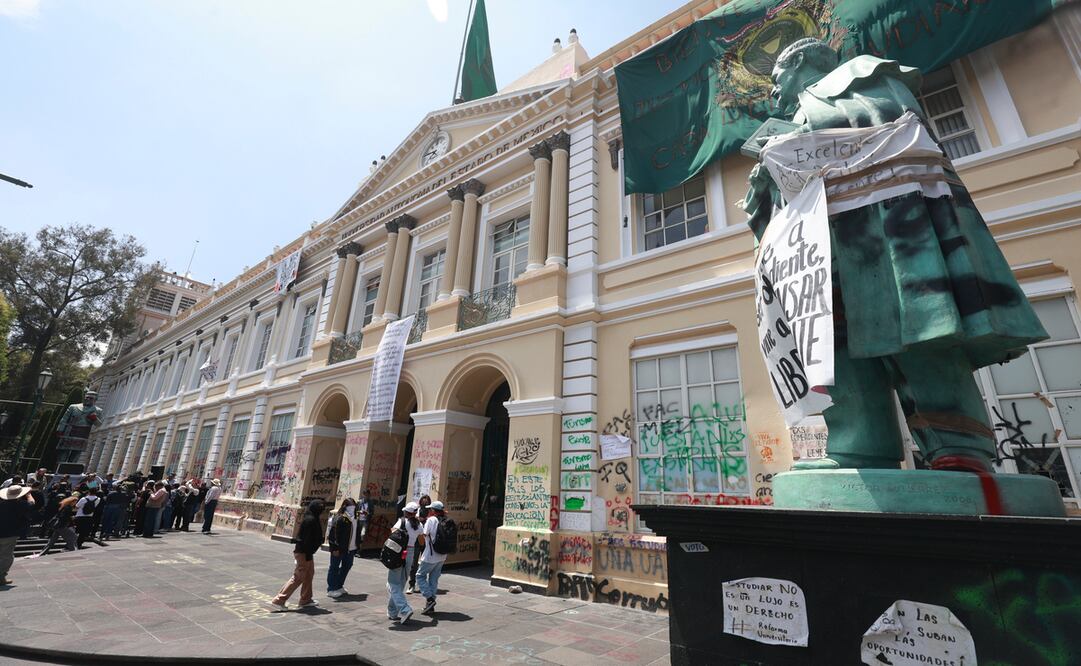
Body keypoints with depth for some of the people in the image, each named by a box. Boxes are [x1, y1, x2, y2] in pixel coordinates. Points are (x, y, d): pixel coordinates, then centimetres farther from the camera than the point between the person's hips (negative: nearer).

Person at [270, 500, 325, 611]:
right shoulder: (311, 520, -22)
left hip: (301, 550, 10)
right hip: (304, 552, -10)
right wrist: (308, 555, -21)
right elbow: (308, 539, -24)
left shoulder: (309, 518, 9)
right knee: (298, 577, -3)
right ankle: (279, 600, 3)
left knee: (309, 574, 18)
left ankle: (305, 599, 28)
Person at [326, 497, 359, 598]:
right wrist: (336, 548, -21)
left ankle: (339, 586, 32)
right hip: (339, 548, -8)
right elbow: (335, 534, -19)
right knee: (334, 567, 4)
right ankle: (331, 589, 14)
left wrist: (356, 546, 11)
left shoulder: (354, 519, 7)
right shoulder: (340, 518, -17)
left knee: (347, 566, 17)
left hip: (350, 548, 8)